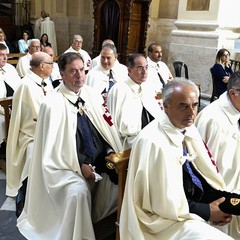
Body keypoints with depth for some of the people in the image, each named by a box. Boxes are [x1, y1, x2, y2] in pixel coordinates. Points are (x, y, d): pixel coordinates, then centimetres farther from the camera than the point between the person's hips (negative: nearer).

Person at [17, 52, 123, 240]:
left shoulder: (91, 93, 4)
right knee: (79, 191, -30)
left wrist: (113, 154, -5)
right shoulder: (53, 105, -12)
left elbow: (107, 127, 9)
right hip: (69, 167, -5)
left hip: (101, 161, 6)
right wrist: (79, 166, -16)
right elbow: (53, 149, -11)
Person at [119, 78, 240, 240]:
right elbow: (165, 204, -21)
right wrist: (207, 212, -11)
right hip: (166, 215, -8)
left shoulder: (188, 129, -2)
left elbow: (202, 171, 6)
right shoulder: (154, 142, -26)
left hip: (193, 198, 8)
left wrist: (224, 203, -8)